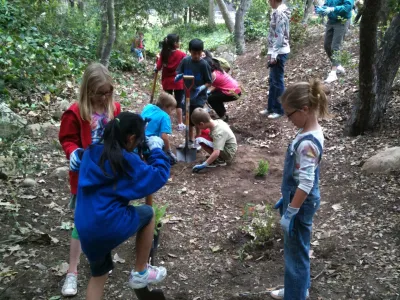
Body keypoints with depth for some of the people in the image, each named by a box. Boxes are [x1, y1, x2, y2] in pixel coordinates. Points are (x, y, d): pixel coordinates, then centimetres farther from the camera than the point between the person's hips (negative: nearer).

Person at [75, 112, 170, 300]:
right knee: (147, 213, 21)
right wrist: (156, 149, 6)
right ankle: (140, 273, 27)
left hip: (85, 229, 7)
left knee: (99, 274, 26)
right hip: (110, 225, -7)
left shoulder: (91, 152, 9)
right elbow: (159, 176, -7)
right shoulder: (126, 160, -12)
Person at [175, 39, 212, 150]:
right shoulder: (185, 61, -4)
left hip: (199, 96, -4)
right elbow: (179, 73, 7)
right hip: (188, 94, 4)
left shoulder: (204, 64, -15)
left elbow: (209, 82, -11)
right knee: (189, 119, 14)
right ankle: (190, 140, 30)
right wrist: (178, 76, -16)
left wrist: (201, 88, -29)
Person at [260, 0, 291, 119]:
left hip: (280, 52, -10)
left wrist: (274, 54, -20)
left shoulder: (280, 12, -18)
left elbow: (279, 36, -21)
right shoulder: (277, 11, 11)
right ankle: (271, 107, 26)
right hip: (276, 51, 10)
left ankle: (280, 110, 10)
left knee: (277, 81, 0)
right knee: (272, 80, 16)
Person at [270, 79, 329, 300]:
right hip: (296, 199, 10)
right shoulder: (309, 133, 3)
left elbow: (306, 184, -28)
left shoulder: (308, 142, -27)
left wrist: (290, 213, -21)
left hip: (301, 204, -10)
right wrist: (285, 200, 18)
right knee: (295, 249, 24)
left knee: (296, 252, 7)